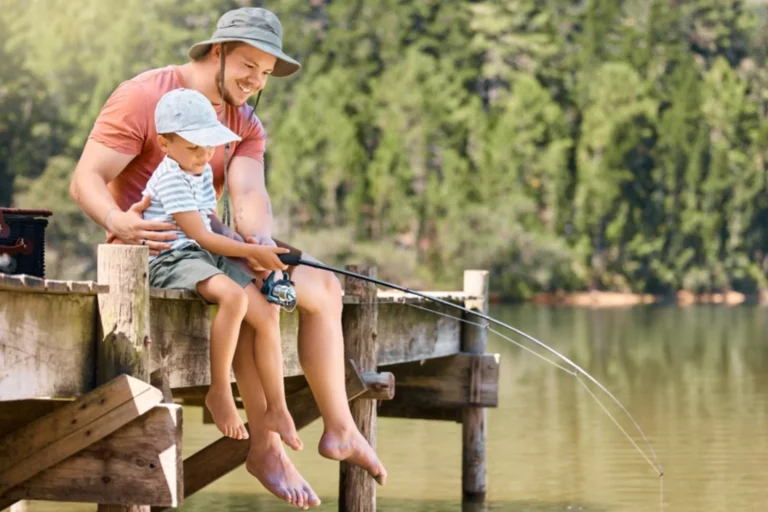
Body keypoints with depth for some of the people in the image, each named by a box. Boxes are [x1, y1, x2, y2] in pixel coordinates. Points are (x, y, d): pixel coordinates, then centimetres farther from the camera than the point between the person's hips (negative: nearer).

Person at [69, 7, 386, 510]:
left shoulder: (246, 124, 10)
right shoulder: (144, 97, -11)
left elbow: (250, 193, -8)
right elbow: (85, 179, -16)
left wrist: (261, 240, -32)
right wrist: (120, 222, -38)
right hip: (152, 242, -8)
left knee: (322, 286, 0)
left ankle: (339, 427, 3)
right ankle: (265, 444, -26)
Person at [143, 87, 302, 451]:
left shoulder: (203, 172, 15)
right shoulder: (170, 179, -14)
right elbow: (201, 236, -17)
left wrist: (252, 247, 5)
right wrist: (254, 253, -14)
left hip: (210, 257, 9)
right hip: (173, 260, -9)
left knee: (266, 315, -8)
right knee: (233, 296, -35)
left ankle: (277, 410, -3)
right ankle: (219, 392, -21)